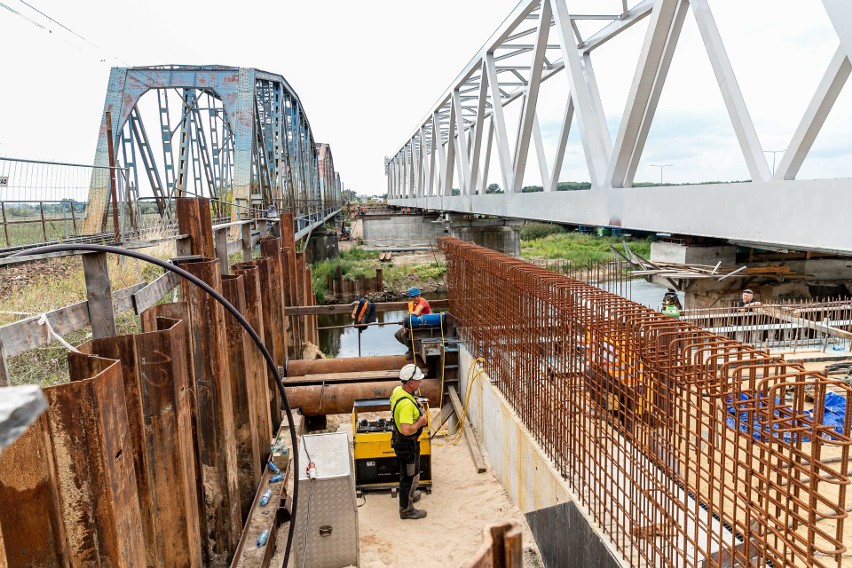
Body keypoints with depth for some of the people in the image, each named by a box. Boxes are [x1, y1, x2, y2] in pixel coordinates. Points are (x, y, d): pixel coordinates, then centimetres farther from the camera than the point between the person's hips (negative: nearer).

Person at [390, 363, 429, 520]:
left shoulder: (397, 390, -5)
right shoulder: (407, 404, -35)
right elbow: (406, 430, -39)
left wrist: (418, 409, 6)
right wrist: (421, 422, -23)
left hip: (400, 441, 10)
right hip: (407, 444, -10)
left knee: (412, 472, 30)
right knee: (409, 476, 9)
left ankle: (409, 495, 52)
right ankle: (406, 510, 26)